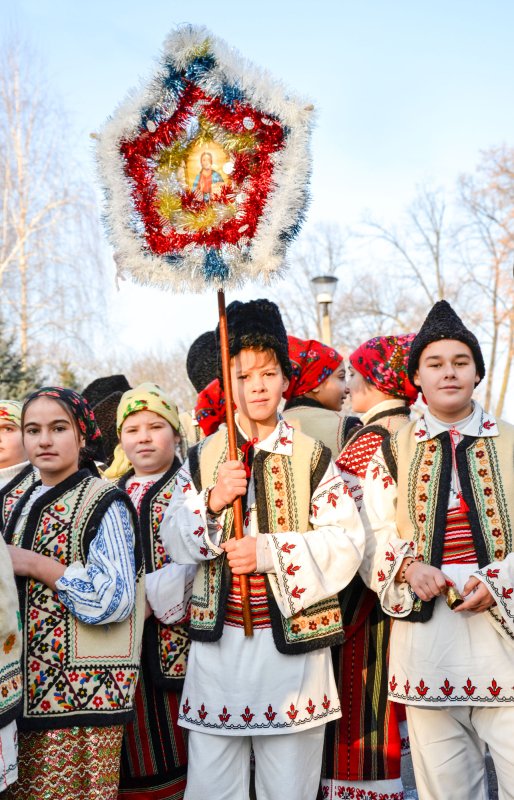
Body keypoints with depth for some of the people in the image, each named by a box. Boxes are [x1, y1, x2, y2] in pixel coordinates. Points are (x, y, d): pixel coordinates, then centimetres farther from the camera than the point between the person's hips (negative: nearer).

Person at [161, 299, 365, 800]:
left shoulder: (312, 458, -1)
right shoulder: (202, 459, 5)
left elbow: (346, 542, -7)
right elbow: (174, 539, 3)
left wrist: (270, 552, -18)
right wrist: (211, 503, -16)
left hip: (292, 642, -1)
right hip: (218, 638, 2)